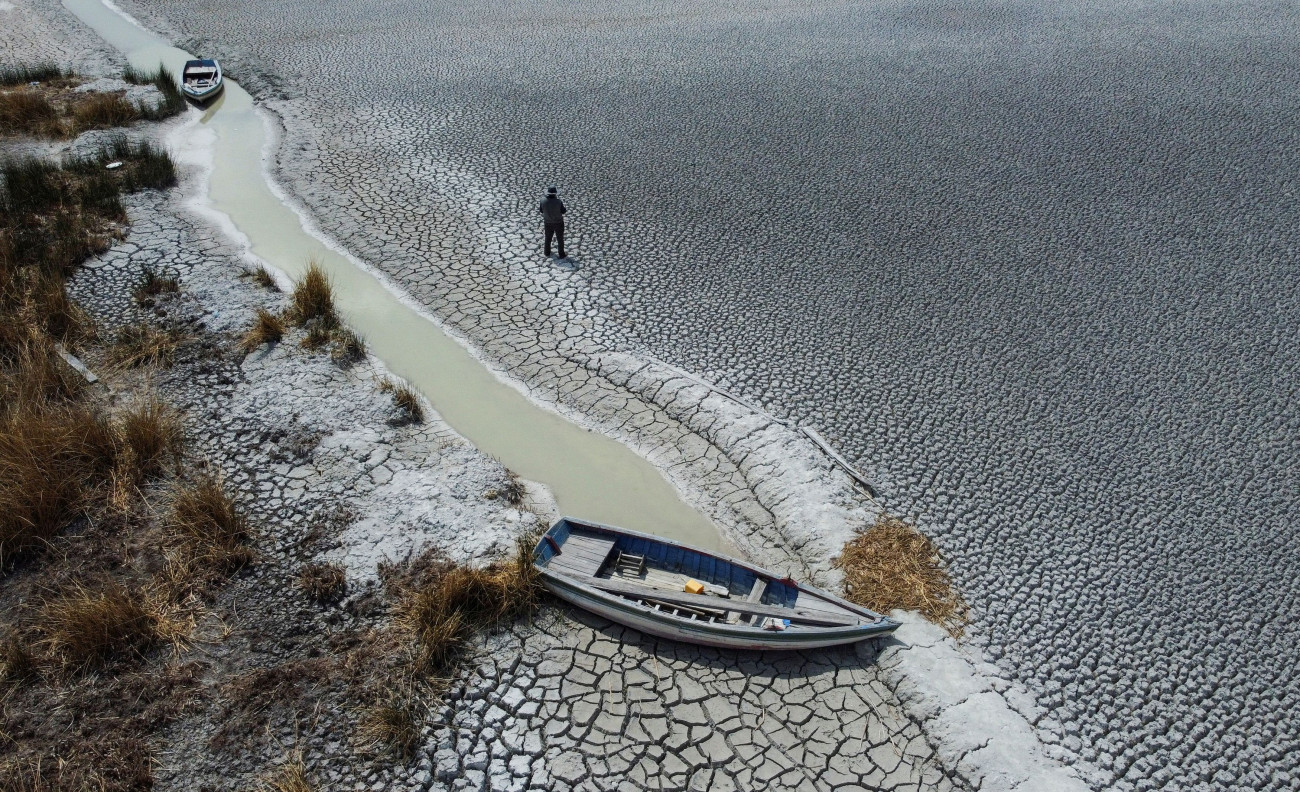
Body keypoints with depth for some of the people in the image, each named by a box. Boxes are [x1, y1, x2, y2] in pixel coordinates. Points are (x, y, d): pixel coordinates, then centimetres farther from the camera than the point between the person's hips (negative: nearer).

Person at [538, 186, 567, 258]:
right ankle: (562, 255, 26)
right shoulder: (559, 202, -27)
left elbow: (541, 210, -2)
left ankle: (547, 252, 41)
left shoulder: (543, 202, -19)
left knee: (548, 238, 24)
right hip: (558, 223, -3)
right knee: (560, 239, 15)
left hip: (548, 223, 3)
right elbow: (563, 211, -14)